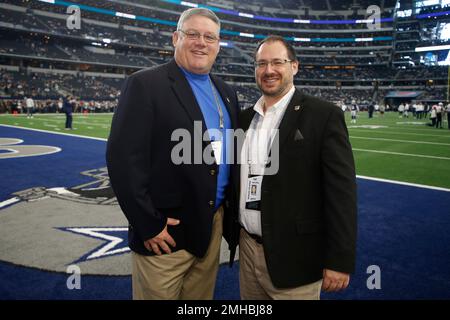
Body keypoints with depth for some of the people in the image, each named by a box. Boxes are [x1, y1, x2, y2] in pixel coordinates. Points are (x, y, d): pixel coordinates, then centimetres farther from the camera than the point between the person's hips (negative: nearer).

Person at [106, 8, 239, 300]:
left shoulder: (226, 92, 12)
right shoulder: (145, 84, -10)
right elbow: (123, 157, -16)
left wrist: (233, 209, 8)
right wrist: (148, 225, -16)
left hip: (215, 224, 7)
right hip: (166, 230, -6)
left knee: (201, 297, 20)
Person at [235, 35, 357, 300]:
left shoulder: (324, 115, -10)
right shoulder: (245, 118, 7)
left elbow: (341, 191, -13)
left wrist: (341, 260, -14)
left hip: (294, 257, -5)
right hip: (248, 249, 6)